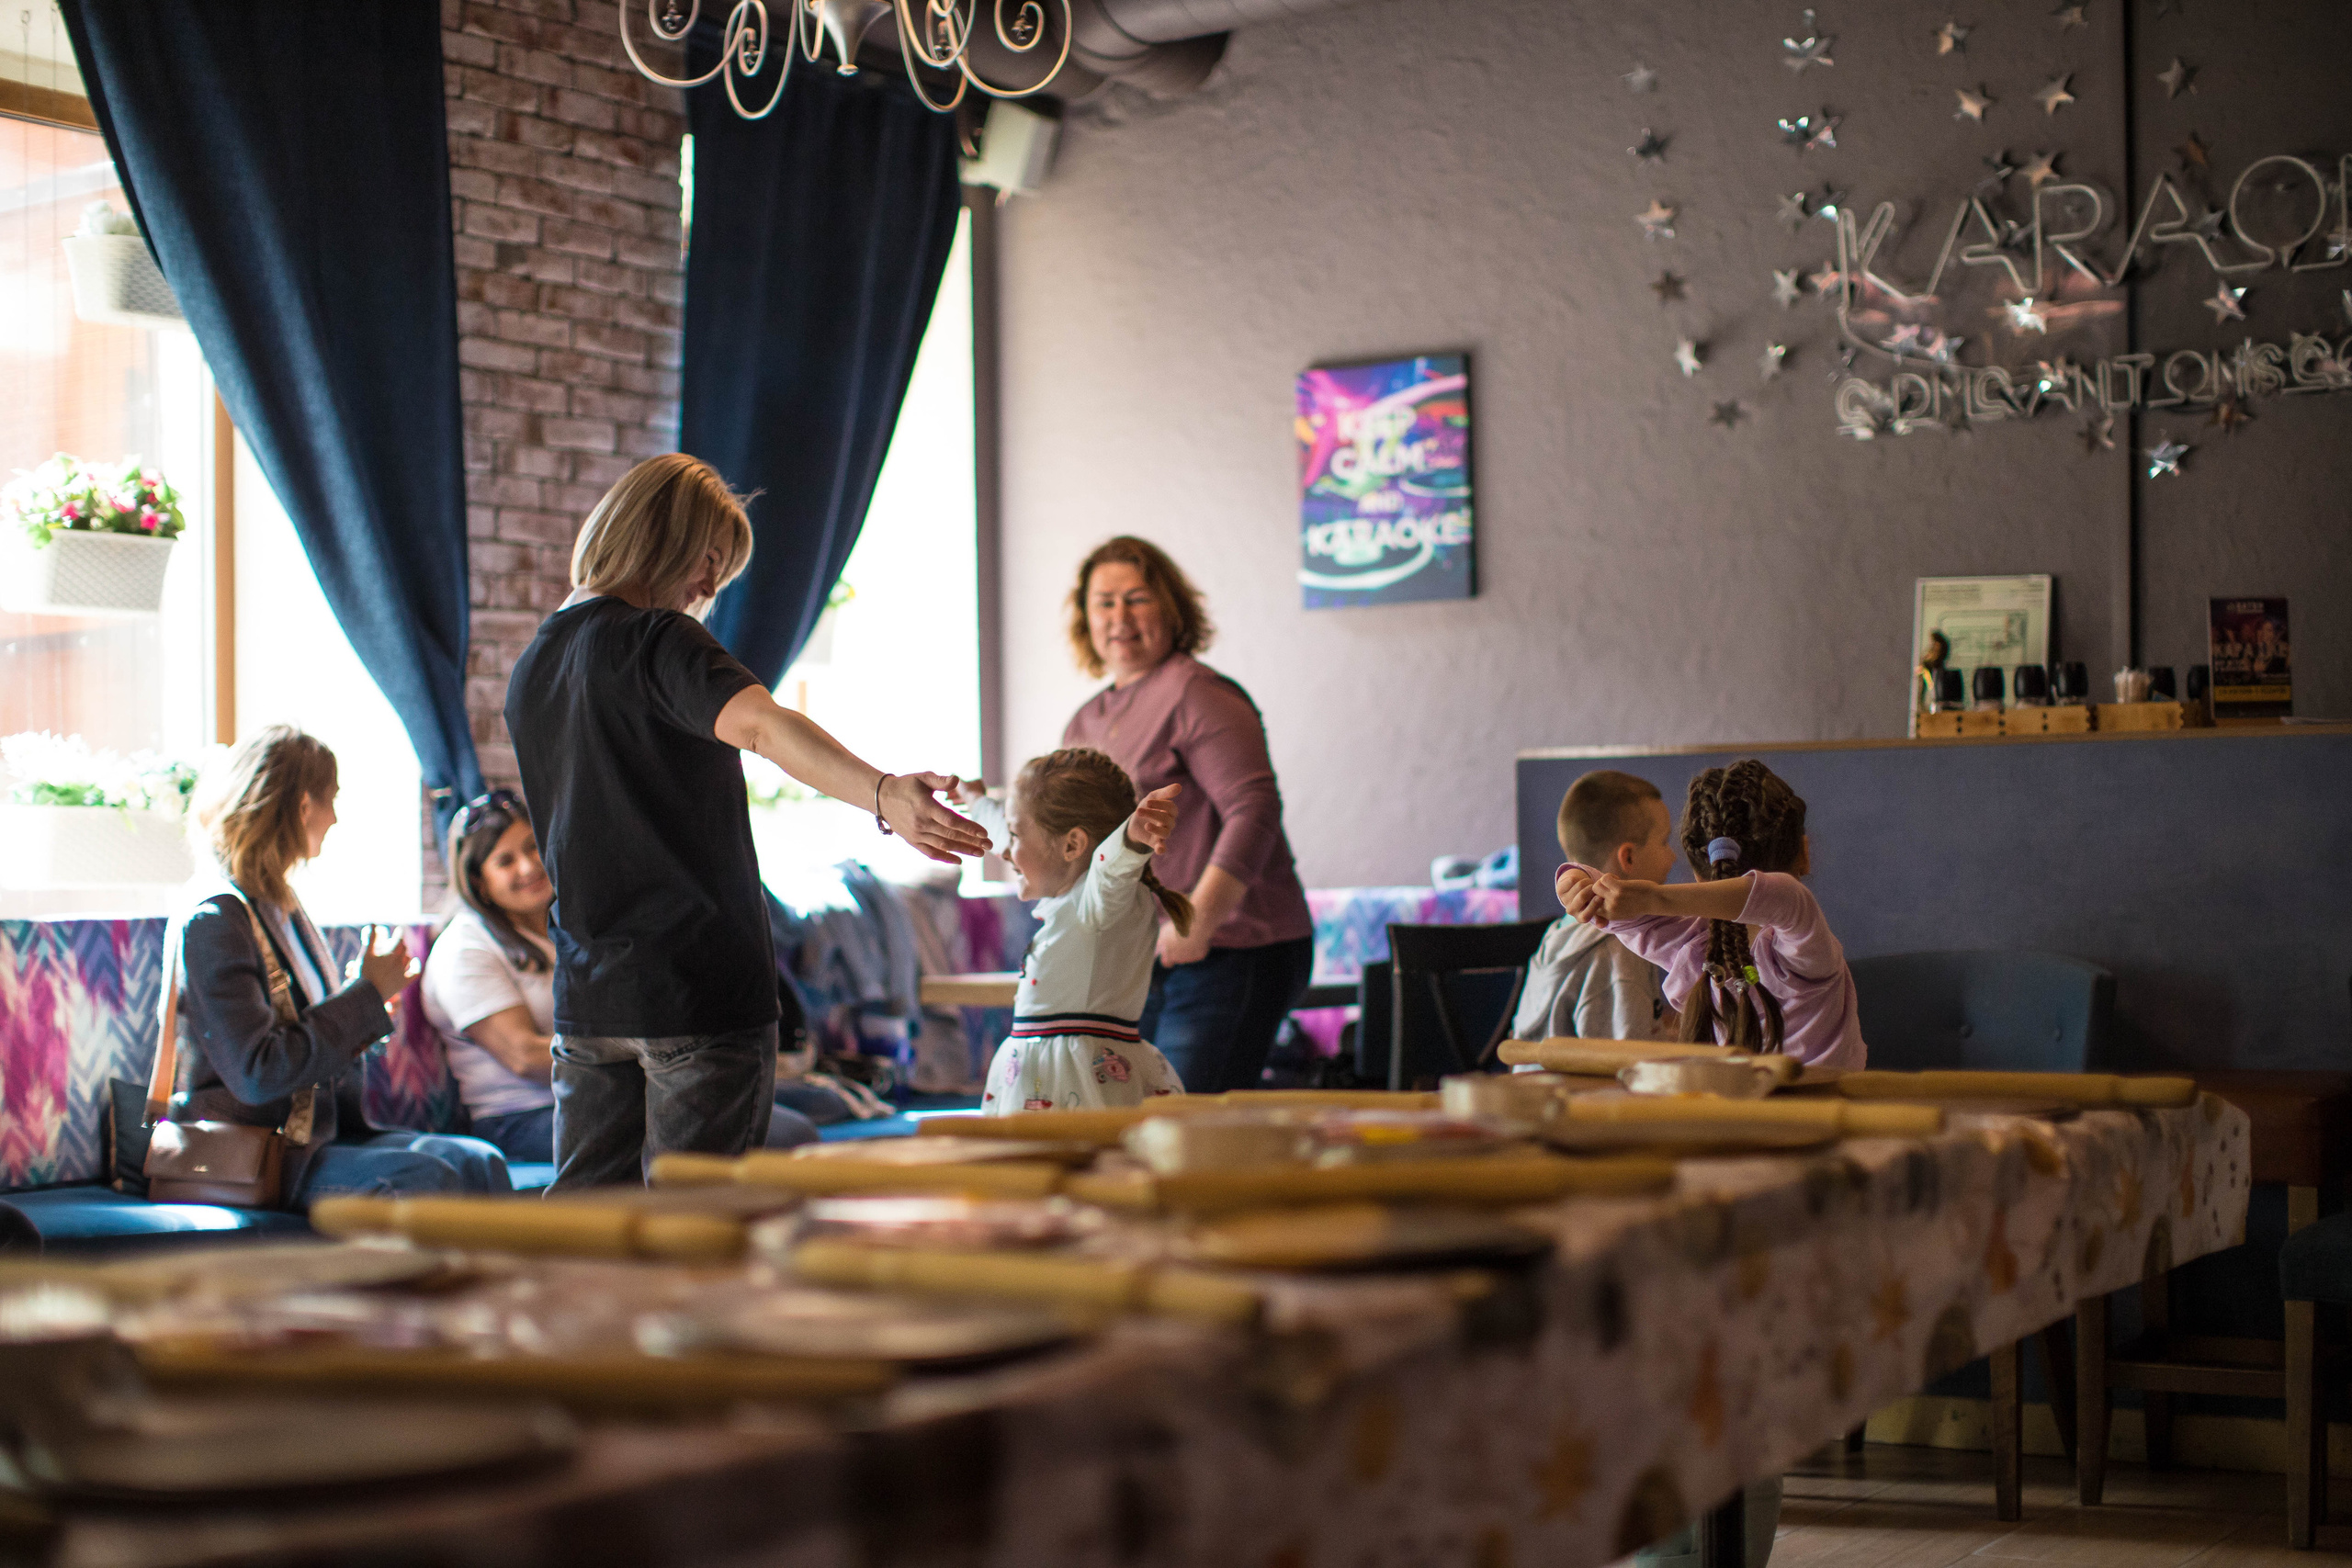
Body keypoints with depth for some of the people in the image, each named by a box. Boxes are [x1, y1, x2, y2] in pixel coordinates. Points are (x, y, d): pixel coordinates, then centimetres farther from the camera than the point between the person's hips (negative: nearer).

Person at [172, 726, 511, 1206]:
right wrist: (365, 996, -13)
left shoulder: (286, 910, 16)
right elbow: (257, 1074, -20)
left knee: (479, 1162, -15)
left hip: (321, 1131, 9)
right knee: (424, 1178, -29)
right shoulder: (211, 922, -12)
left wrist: (365, 1009, 6)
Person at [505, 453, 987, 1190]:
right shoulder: (656, 640, -12)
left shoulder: (530, 667, 14)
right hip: (699, 990, -8)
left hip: (587, 993, 8)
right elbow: (761, 725, -32)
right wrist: (885, 794, -46)